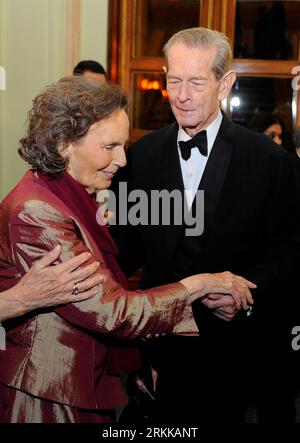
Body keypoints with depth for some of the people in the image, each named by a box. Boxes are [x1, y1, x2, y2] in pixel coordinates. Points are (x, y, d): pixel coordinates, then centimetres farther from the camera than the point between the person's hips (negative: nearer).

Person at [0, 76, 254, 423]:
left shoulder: (76, 198, 6)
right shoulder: (35, 213, -24)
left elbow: (105, 295, 7)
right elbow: (111, 312, -24)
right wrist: (198, 285, -15)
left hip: (90, 387, 9)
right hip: (48, 400, -9)